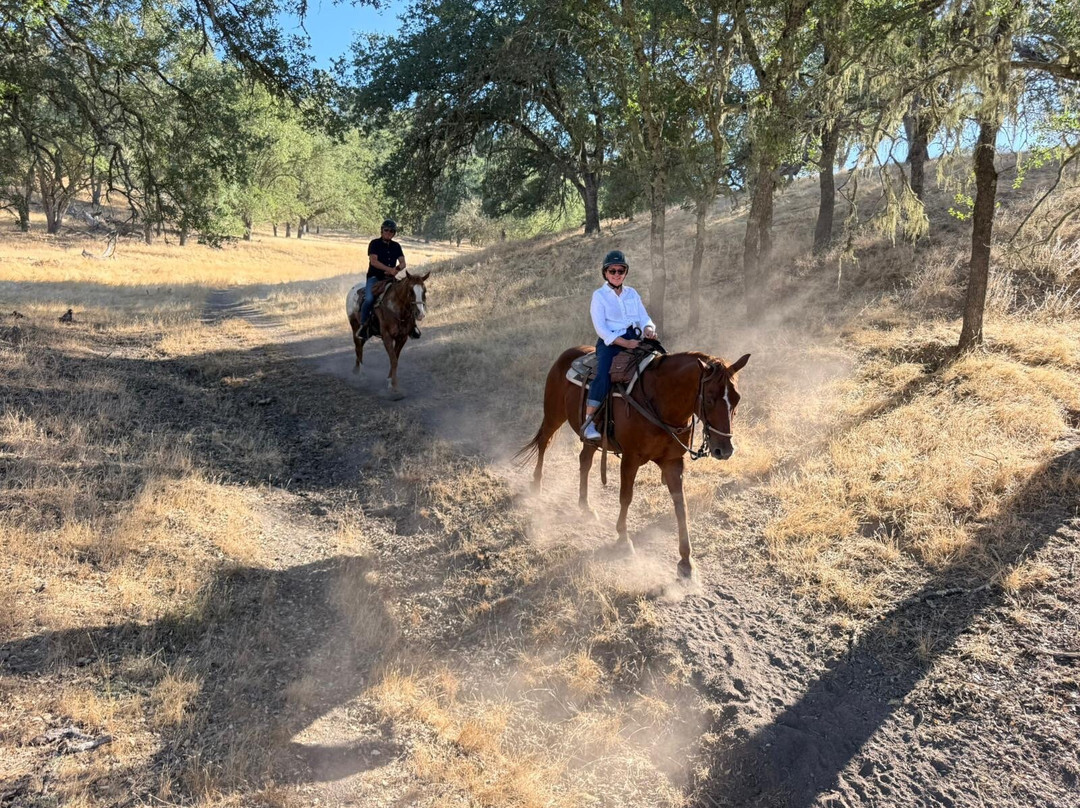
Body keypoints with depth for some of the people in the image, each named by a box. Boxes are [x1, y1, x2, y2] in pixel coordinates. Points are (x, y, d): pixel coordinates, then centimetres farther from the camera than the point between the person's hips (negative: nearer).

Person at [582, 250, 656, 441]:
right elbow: (600, 327, -6)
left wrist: (649, 329, -13)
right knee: (604, 375, -30)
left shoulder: (632, 293, 18)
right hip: (610, 343, -5)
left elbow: (644, 318, 13)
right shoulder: (599, 295, 4)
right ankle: (588, 422, -28)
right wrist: (624, 343, -18)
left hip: (634, 342, 5)